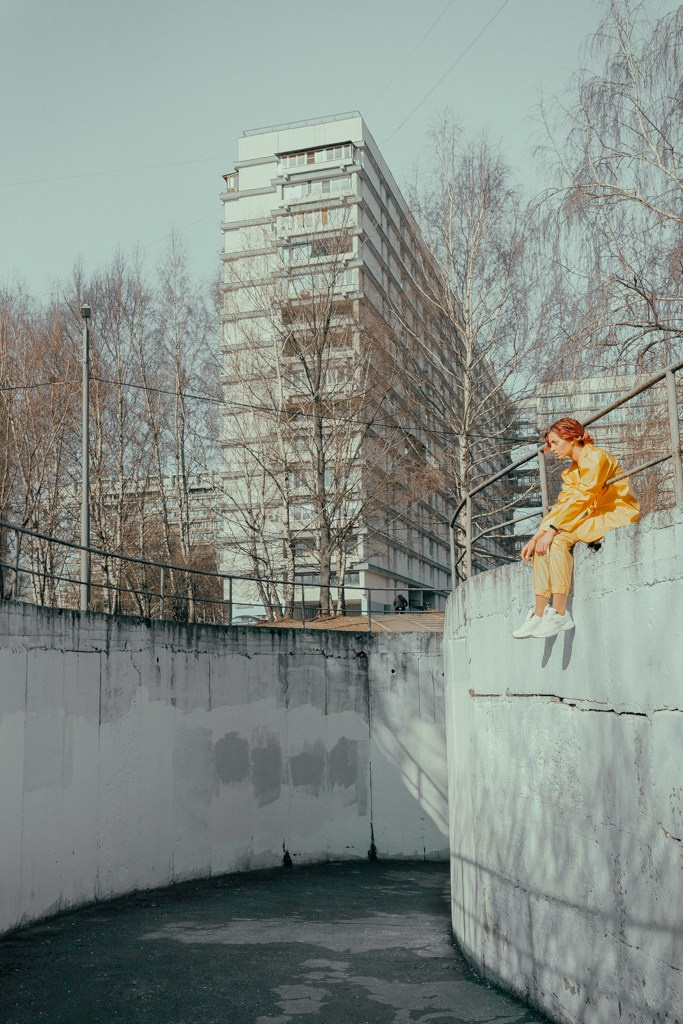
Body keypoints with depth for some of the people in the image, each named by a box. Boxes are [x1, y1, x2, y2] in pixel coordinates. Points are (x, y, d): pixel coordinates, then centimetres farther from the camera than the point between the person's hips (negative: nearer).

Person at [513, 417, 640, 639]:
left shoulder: (596, 457, -11)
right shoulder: (571, 471, 16)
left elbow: (581, 499, -20)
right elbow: (561, 506, 10)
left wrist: (551, 530, -23)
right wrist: (535, 537, -2)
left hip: (618, 516, -9)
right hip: (594, 518, 9)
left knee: (557, 540, -28)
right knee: (543, 544, -12)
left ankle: (559, 614, -29)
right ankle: (539, 614, -17)